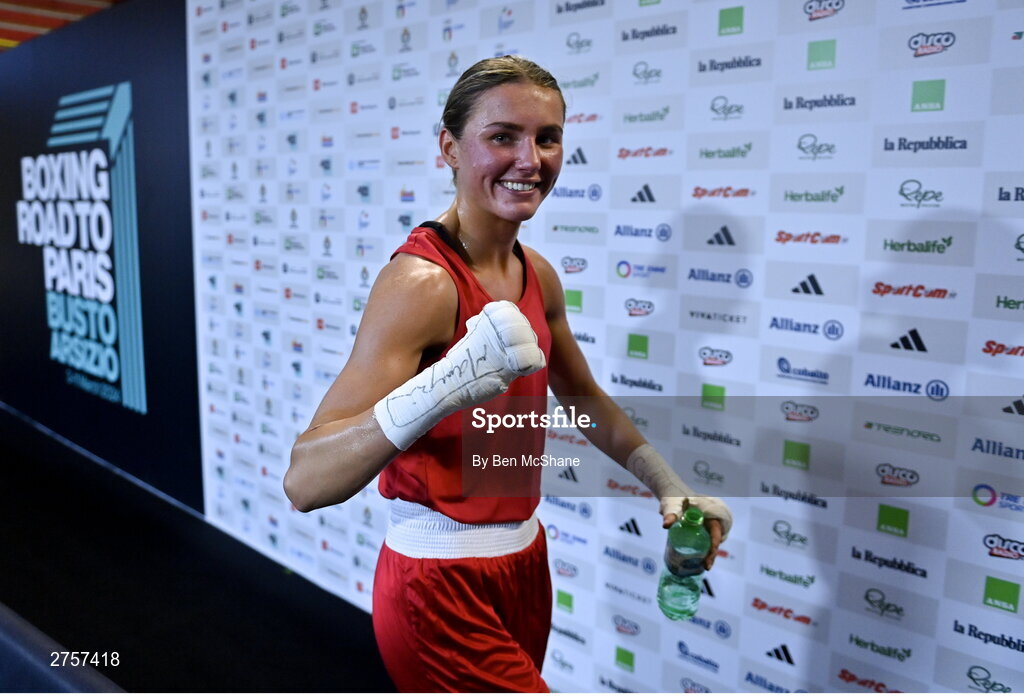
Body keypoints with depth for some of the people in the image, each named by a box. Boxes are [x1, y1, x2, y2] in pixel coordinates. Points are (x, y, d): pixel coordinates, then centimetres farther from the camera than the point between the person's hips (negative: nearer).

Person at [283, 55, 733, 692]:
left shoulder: (537, 275, 1)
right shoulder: (421, 280, -23)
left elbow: (586, 401, 17)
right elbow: (305, 482, -31)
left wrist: (671, 487, 9)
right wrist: (445, 387, -46)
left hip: (524, 563, 8)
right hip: (441, 589, -8)